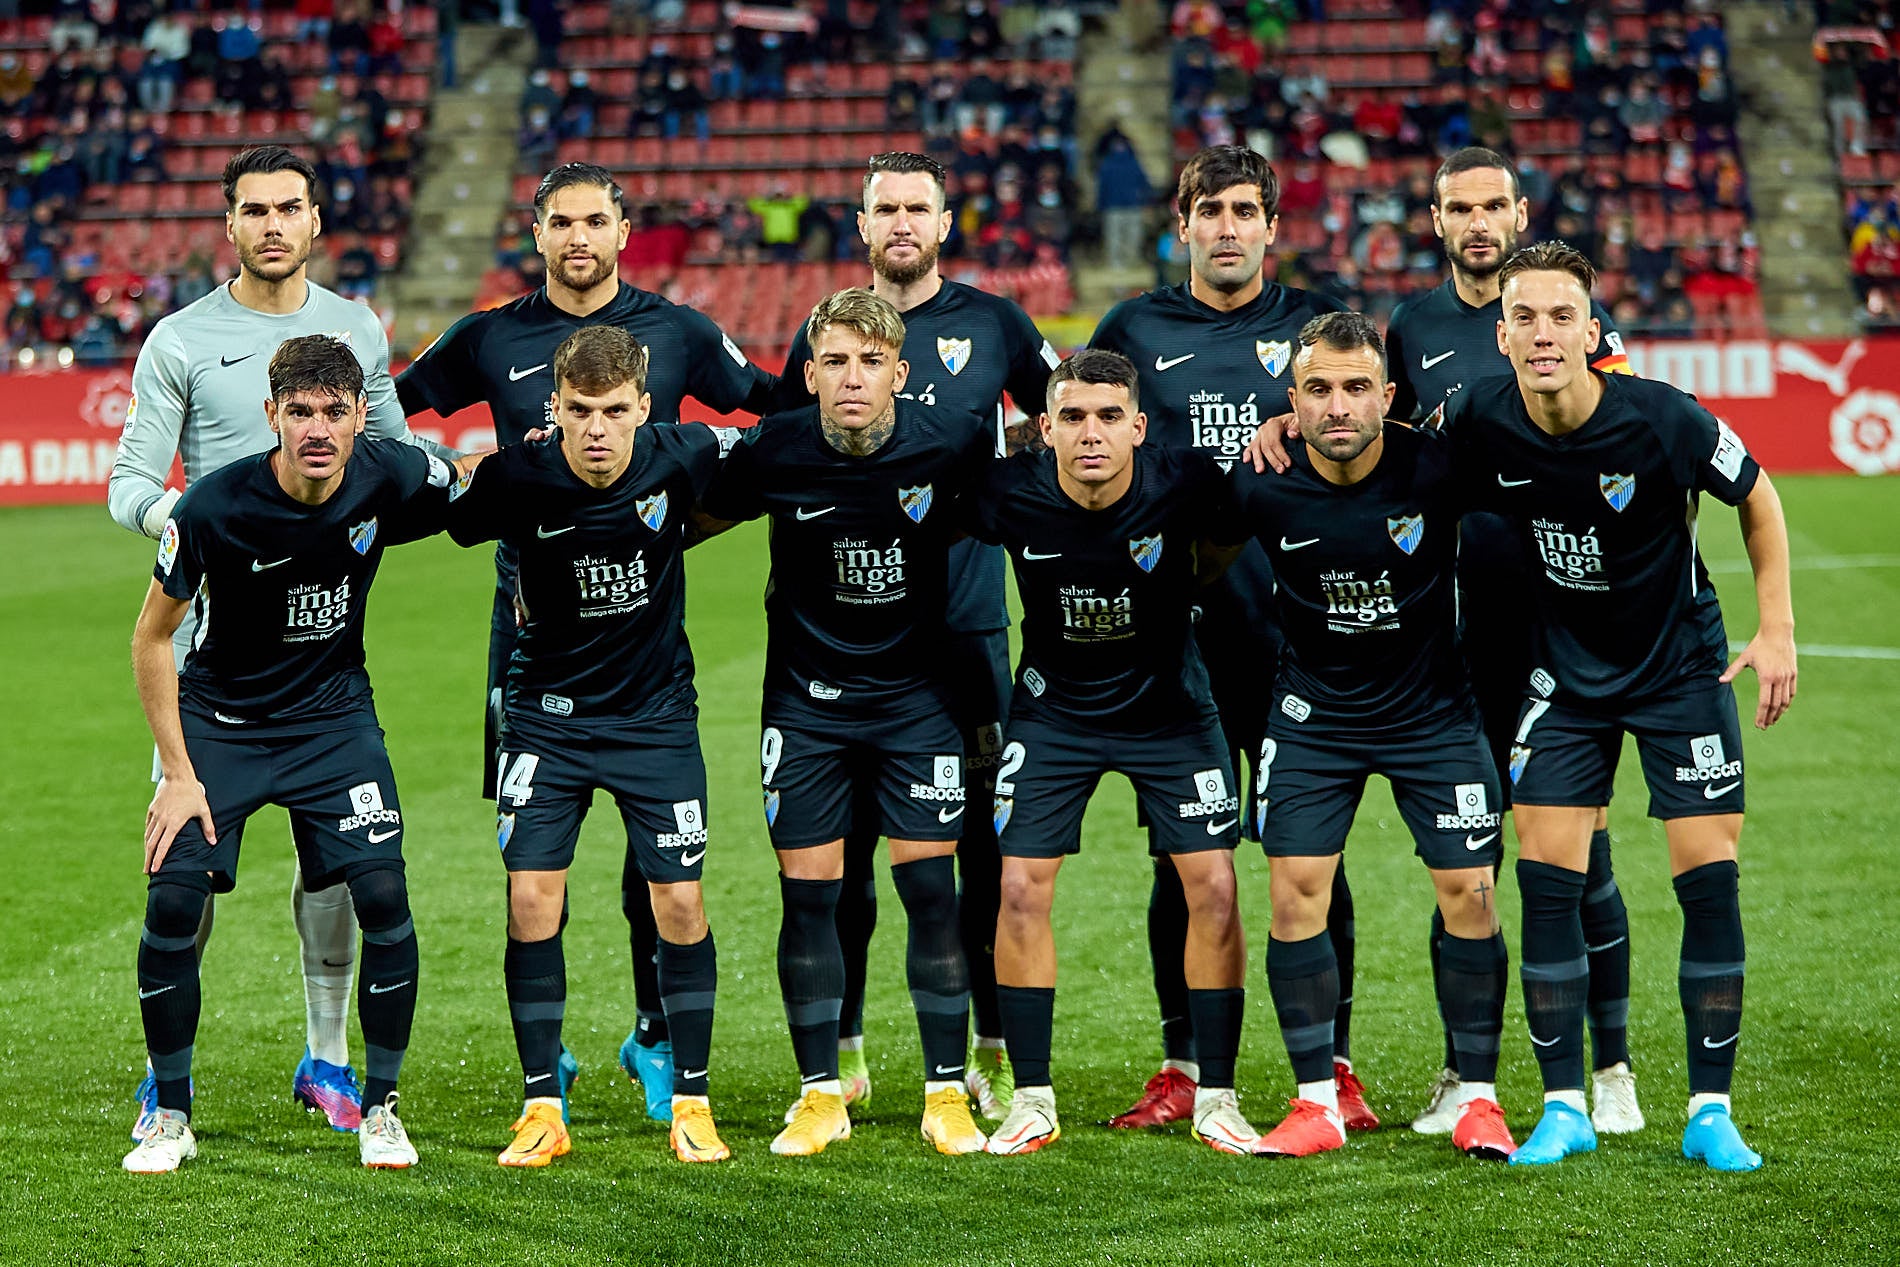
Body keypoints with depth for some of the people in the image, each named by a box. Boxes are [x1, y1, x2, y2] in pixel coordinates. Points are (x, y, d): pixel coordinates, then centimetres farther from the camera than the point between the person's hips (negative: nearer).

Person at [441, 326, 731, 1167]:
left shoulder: (683, 460, -17)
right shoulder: (516, 481, -20)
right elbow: (445, 527, -1)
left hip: (656, 712, 0)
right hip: (548, 712, 0)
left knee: (679, 902, -3)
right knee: (531, 898, -8)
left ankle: (691, 1104, 11)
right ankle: (543, 1108, 4)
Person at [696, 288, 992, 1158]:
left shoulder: (950, 446, -14)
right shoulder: (774, 452, -14)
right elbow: (695, 521, 4)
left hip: (915, 692, 0)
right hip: (806, 700, 0)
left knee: (930, 887, -3)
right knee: (808, 891, 0)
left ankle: (947, 1094, 8)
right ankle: (821, 1093, 13)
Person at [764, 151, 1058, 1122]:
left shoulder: (993, 326, 6)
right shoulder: (824, 333, 8)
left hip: (965, 622, -1)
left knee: (986, 838, -1)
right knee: (840, 839, 2)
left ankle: (995, 1052, 7)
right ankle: (841, 1051, 11)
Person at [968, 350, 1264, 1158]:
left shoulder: (1182, 486, -24)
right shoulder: (1009, 496, -22)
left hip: (1169, 705, 0)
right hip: (1054, 708, 0)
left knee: (1213, 886, -6)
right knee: (1022, 887, -7)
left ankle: (1215, 1099, 5)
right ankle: (1032, 1101, 4)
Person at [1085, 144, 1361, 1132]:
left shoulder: (1316, 327, 7)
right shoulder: (1135, 331, 9)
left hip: (1298, 631, -1)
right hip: (1175, 632, 1)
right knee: (1183, 855, 4)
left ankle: (1333, 1064, 8)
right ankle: (1182, 1066, 12)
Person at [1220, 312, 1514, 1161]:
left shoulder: (1435, 469, -21)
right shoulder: (1263, 489, -18)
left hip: (1432, 703, -1)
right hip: (1313, 710, 1)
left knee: (1469, 893, -4)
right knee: (1295, 893, -5)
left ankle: (1477, 1099, 8)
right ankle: (1317, 1102, 6)